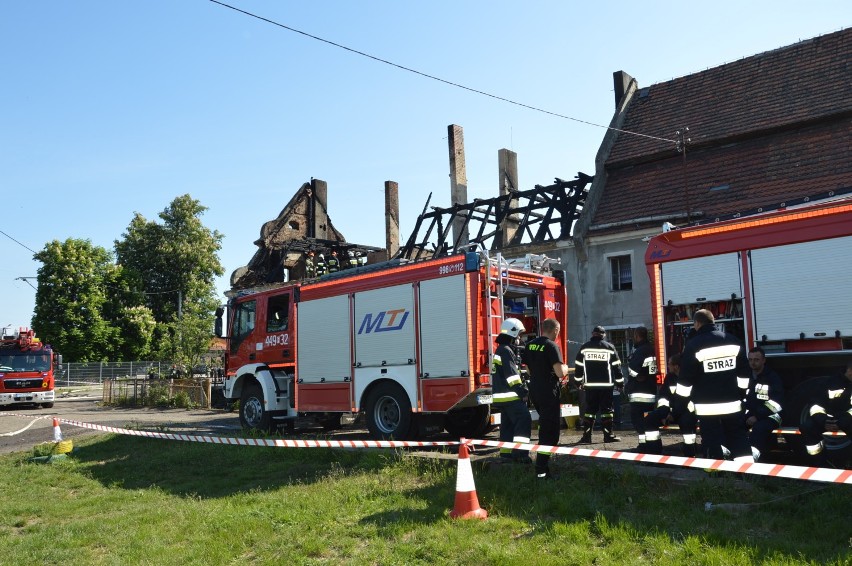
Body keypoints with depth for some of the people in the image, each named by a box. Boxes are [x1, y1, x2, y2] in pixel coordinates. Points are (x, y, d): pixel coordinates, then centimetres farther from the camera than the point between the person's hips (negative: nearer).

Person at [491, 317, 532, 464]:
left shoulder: (501, 349, 18)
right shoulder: (506, 350, -15)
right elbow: (511, 374, -21)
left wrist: (521, 390, 20)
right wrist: (523, 392, -19)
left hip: (503, 395, 11)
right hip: (510, 396, -11)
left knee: (508, 423, 14)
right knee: (524, 420, -12)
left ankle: (506, 452, 18)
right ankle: (519, 452, -16)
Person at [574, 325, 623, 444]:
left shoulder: (584, 348, 3)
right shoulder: (610, 347, 0)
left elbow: (578, 367, 5)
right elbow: (616, 367, 1)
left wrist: (578, 382, 16)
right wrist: (620, 383, 8)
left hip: (590, 385, 1)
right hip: (606, 385, -1)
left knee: (589, 409, 6)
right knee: (606, 409, 5)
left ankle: (586, 436, 2)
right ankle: (608, 435, 5)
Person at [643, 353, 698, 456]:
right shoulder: (670, 377, 4)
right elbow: (662, 395, 10)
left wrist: (675, 414, -21)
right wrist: (664, 413, -7)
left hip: (689, 411, -7)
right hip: (673, 410, 7)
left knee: (686, 421, -39)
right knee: (650, 419, -8)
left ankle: (690, 457, -31)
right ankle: (653, 454, -6)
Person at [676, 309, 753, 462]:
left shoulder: (693, 345, -10)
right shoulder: (734, 341, 4)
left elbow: (686, 378, -9)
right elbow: (744, 374, 9)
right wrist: (741, 395, 19)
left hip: (707, 406, -4)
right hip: (732, 403, 4)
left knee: (713, 445, 3)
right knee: (740, 442, 12)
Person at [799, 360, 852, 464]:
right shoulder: (834, 382, 2)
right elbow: (817, 405, -1)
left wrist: (841, 423, -25)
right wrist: (823, 421, -19)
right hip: (831, 419, 3)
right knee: (807, 426, -22)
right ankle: (819, 463, -11)